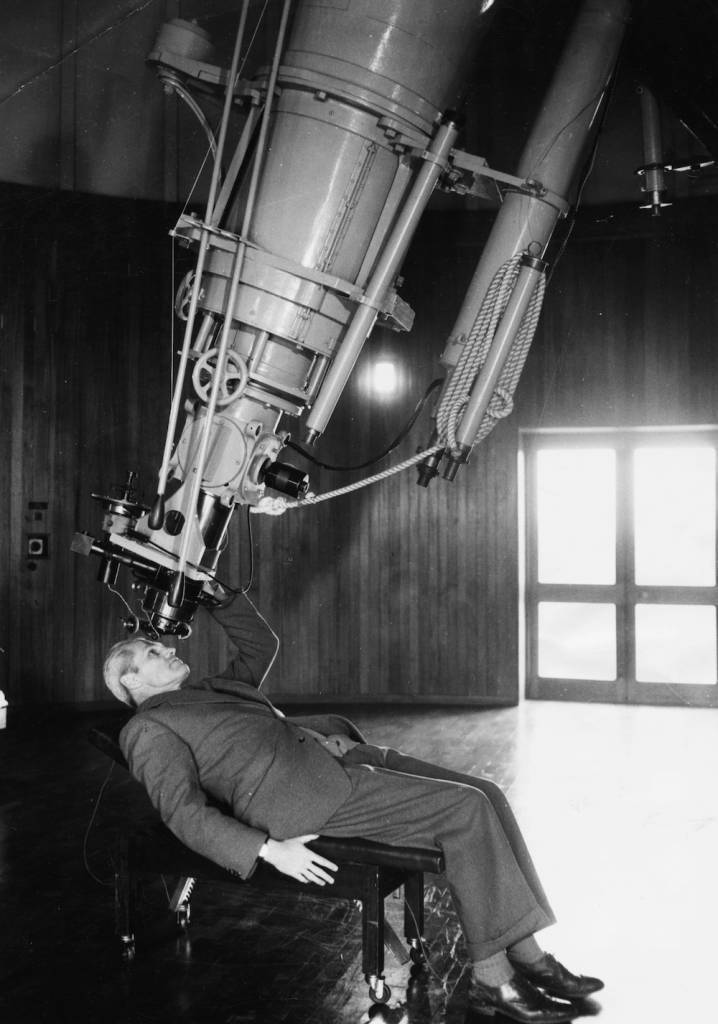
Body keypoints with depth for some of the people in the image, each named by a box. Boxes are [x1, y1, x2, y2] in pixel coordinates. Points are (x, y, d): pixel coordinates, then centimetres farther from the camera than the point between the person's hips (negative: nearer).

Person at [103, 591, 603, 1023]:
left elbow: (262, 642, 39)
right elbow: (185, 813, -10)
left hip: (335, 753, 9)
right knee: (465, 809, -20)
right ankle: (491, 978, -13)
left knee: (484, 793, -6)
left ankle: (528, 958, -2)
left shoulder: (214, 689, 29)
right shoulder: (148, 730, 3)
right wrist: (270, 850, -20)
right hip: (296, 794, -9)